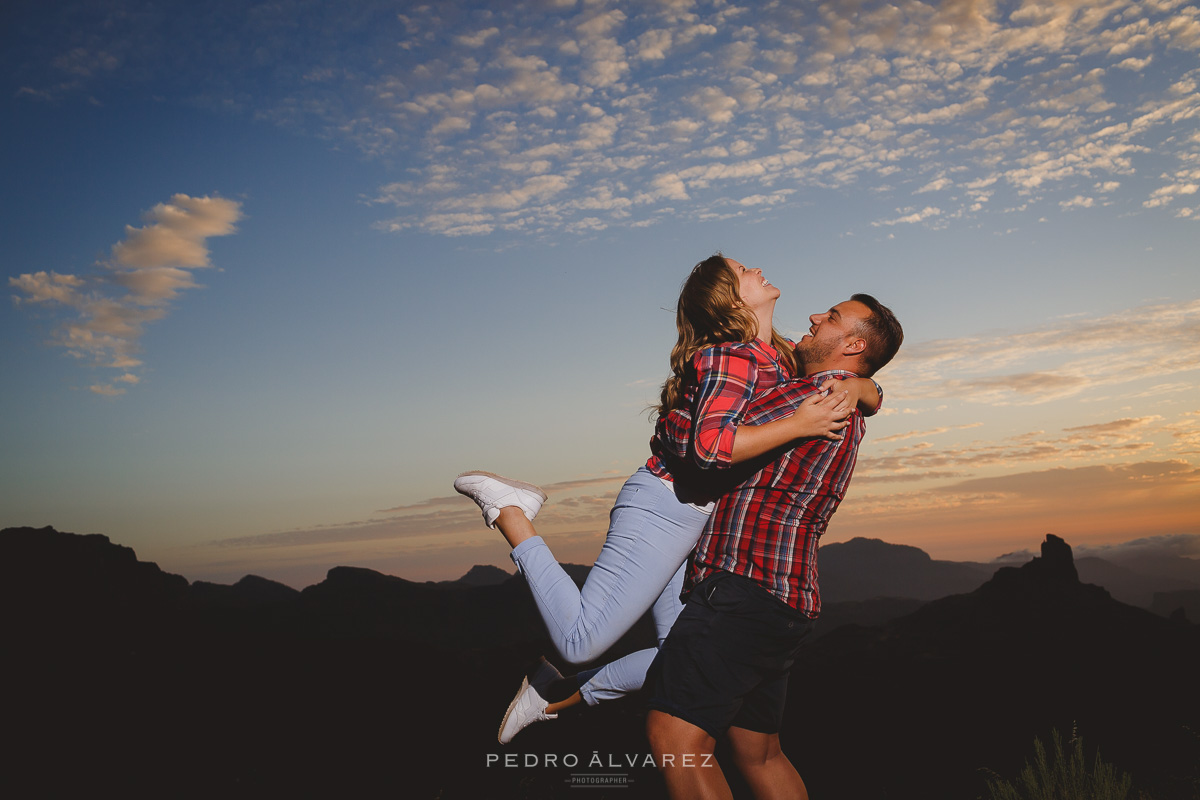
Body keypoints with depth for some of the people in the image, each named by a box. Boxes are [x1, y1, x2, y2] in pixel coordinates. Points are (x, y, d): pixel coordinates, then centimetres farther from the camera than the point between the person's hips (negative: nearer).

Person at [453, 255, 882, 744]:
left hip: (695, 520, 9)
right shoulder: (734, 357, -15)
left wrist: (855, 388, -4)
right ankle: (510, 512, 2)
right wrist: (799, 424, -26)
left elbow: (872, 394, 19)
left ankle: (556, 695, 20)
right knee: (581, 641, -11)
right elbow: (712, 446, -30)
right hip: (663, 507, -9)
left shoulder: (785, 358, 12)